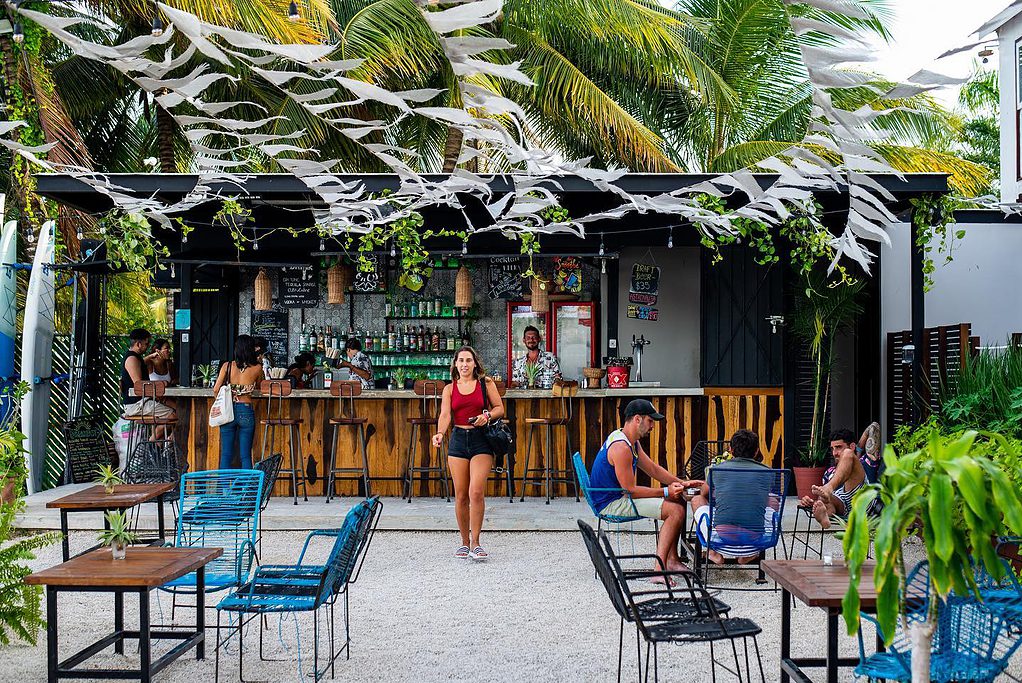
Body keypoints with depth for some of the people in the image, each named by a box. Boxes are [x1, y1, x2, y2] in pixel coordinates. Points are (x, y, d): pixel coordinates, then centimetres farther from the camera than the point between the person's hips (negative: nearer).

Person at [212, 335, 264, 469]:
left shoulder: (227, 366, -3)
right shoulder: (257, 369, -5)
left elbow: (216, 390, -1)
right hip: (246, 412, -1)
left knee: (226, 454, 8)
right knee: (246, 455, 6)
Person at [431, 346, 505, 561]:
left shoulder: (485, 383, 6)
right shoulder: (450, 389, 10)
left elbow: (499, 408, 8)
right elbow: (445, 415, -3)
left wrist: (487, 416, -13)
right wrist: (440, 433, -23)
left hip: (481, 440, -2)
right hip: (458, 440, 2)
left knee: (476, 492, -13)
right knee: (460, 495, 3)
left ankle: (475, 543, -5)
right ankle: (464, 543, 16)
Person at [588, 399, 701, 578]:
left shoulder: (632, 442, 10)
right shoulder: (621, 447, -23)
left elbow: (654, 469, 15)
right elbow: (630, 490, -22)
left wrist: (683, 484, 4)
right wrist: (665, 492, -16)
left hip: (618, 497, 11)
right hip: (611, 504, -11)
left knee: (679, 499, 13)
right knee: (676, 511, -20)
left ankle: (672, 559, 15)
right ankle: (660, 569, -22)